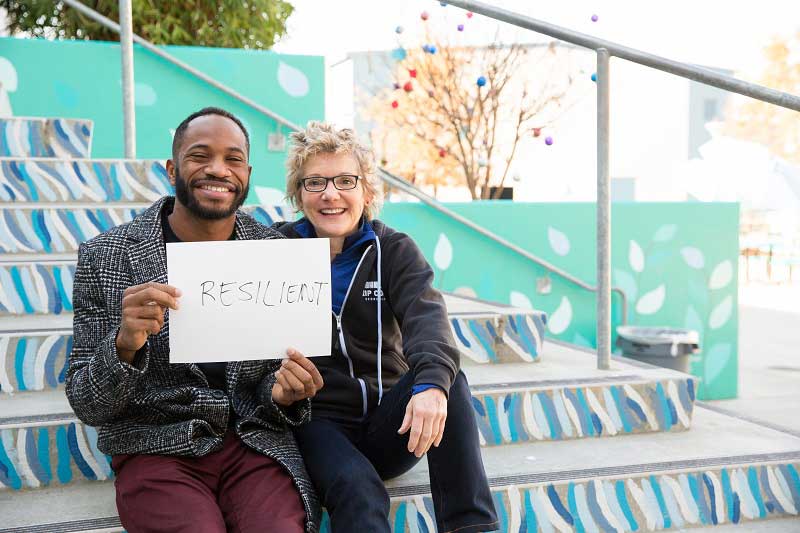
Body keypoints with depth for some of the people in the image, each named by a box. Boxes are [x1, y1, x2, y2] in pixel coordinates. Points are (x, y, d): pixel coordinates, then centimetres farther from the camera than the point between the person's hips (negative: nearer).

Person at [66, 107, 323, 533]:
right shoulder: (104, 258, -3)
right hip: (156, 449, -1)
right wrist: (124, 344, -23)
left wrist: (282, 392, -12)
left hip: (256, 441, 2)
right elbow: (87, 406, -3)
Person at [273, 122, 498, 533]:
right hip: (318, 423, -2)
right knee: (357, 487, -33)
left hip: (387, 428, 2)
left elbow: (425, 315, -18)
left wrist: (431, 381, -39)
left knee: (444, 375, -27)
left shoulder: (394, 250, 1)